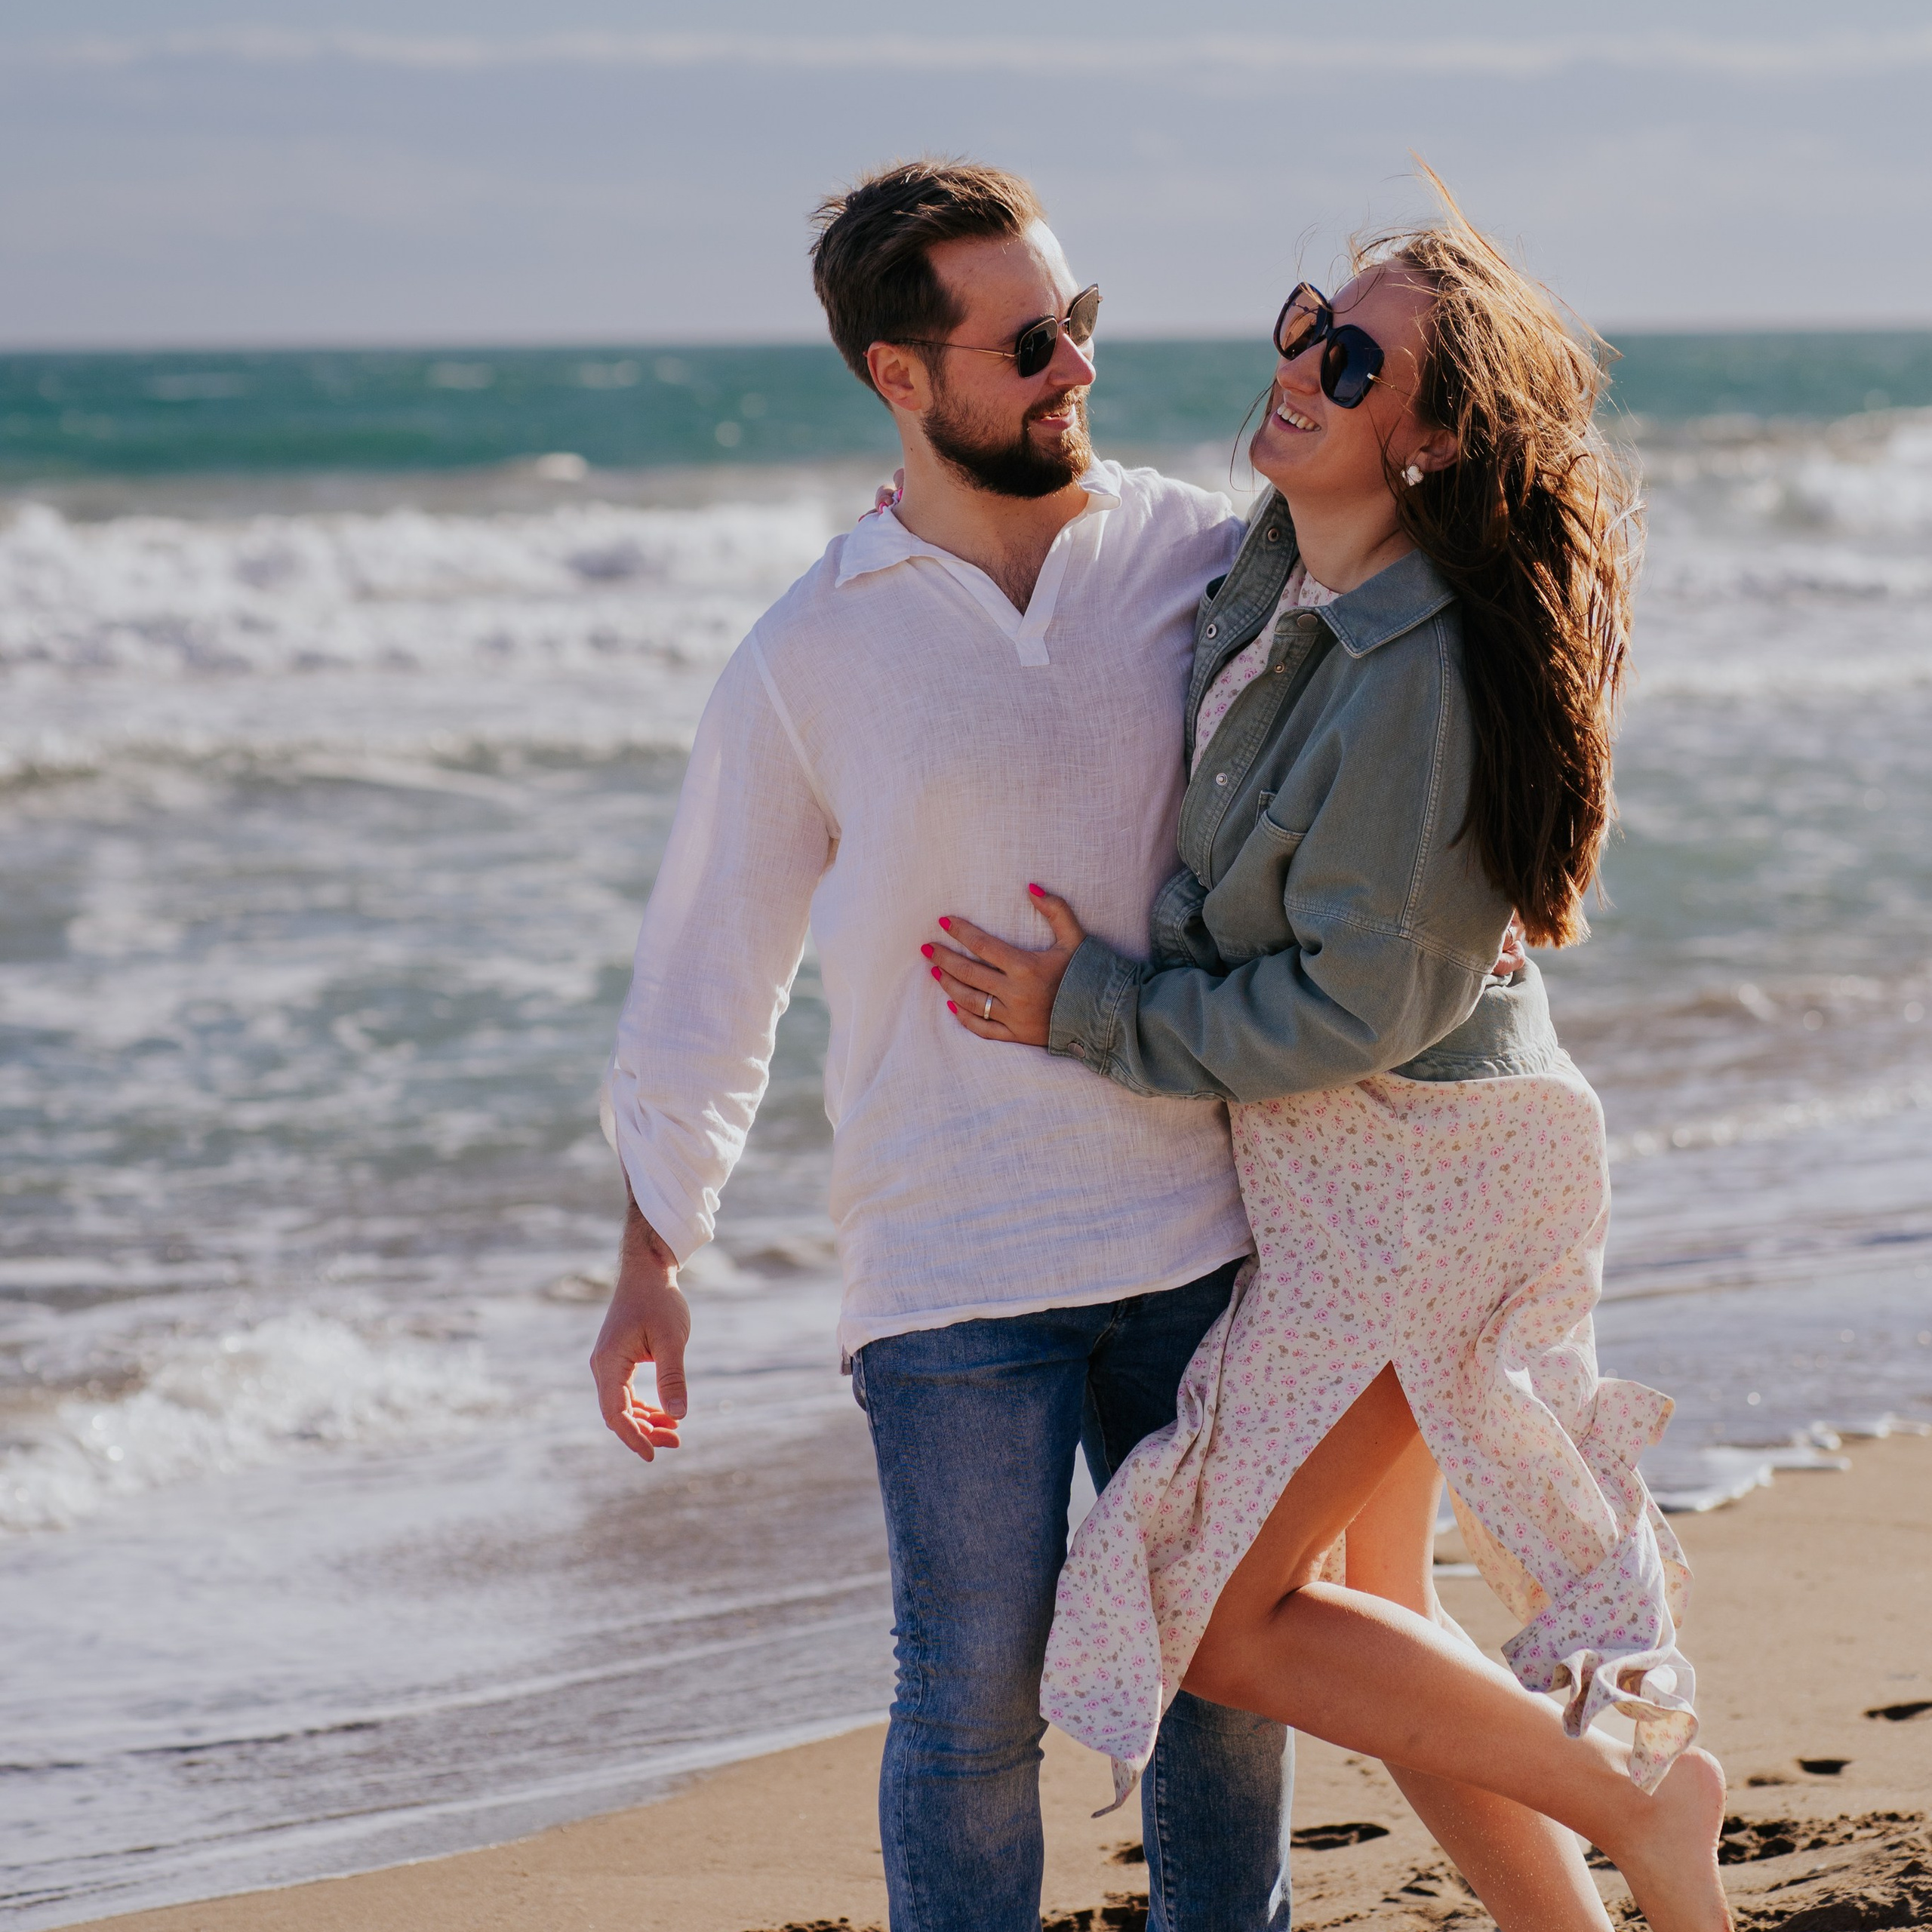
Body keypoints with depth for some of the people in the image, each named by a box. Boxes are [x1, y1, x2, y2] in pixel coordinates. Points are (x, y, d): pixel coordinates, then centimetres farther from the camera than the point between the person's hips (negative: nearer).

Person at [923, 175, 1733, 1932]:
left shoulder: (1416, 670, -26)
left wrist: (1090, 1013, -16)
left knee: (1224, 1626, -6)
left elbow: (1360, 1004, -23)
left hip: (1414, 1171, -10)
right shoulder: (1267, 570, 2)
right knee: (1367, 1602, 17)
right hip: (1327, 1163, 10)